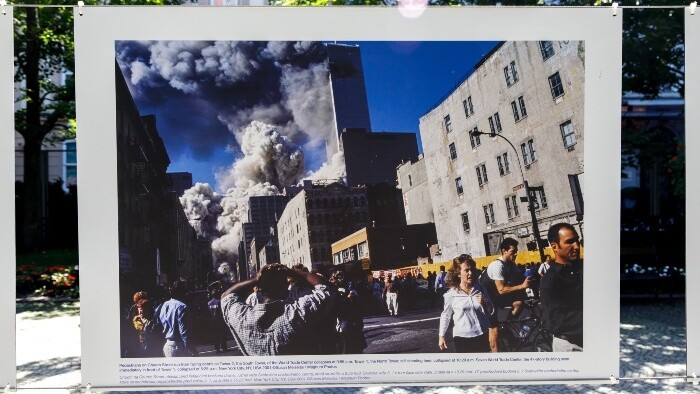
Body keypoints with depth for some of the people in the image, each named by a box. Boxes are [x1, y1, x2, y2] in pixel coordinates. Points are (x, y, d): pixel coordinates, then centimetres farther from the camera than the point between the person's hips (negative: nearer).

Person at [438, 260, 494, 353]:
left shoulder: (480, 289, 1)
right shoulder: (451, 294, -7)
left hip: (482, 336, 4)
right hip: (462, 338, -4)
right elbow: (446, 315, 5)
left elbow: (491, 312, 9)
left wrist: (485, 303, -11)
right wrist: (441, 336, 7)